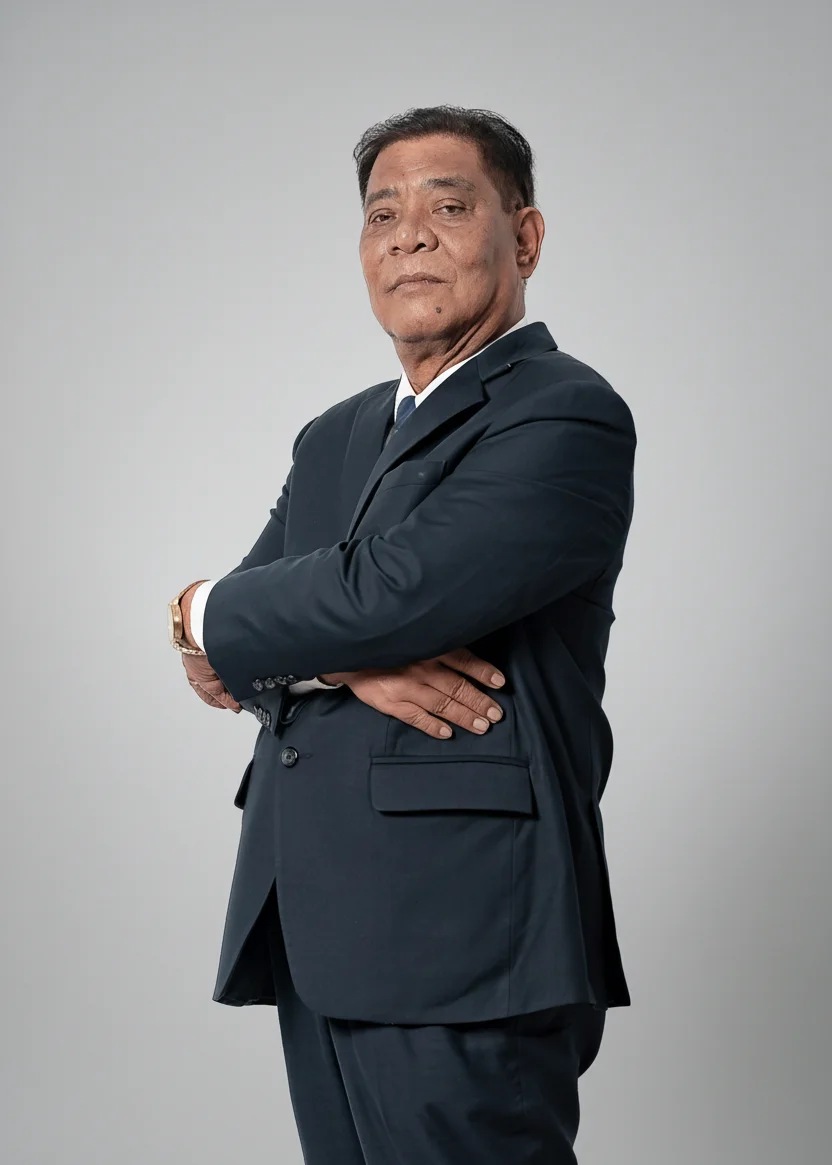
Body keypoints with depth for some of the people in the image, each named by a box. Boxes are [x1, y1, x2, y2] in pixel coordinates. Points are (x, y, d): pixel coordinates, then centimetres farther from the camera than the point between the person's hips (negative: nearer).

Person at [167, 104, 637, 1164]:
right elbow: (211, 657, 10)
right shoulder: (334, 438, 19)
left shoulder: (566, 421, -7)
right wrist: (341, 662, -12)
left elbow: (385, 592, -19)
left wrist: (207, 618, 0)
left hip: (461, 951, -7)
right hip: (315, 938, 7)